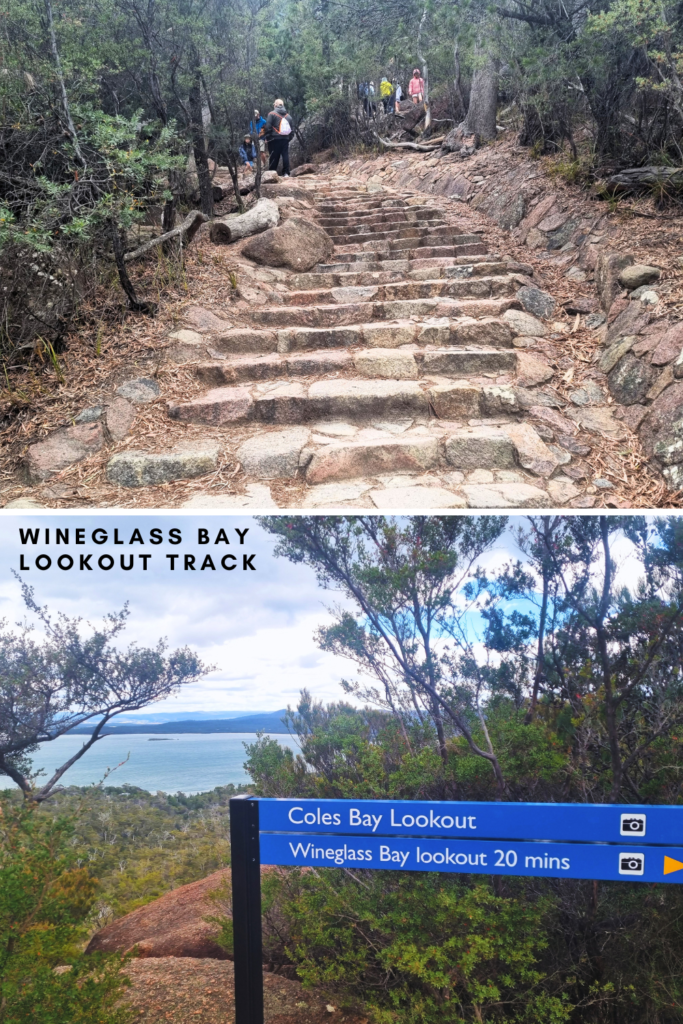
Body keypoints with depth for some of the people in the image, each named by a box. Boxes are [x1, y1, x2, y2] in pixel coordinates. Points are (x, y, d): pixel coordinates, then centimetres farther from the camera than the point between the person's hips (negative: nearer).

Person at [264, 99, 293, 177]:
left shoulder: (272, 114, -3)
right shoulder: (288, 116, 12)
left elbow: (268, 127, -9)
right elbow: (292, 128, 14)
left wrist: (267, 137, -3)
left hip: (275, 139, -4)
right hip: (285, 139, 4)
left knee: (274, 157, -2)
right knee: (285, 155, 4)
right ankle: (286, 173, 1)